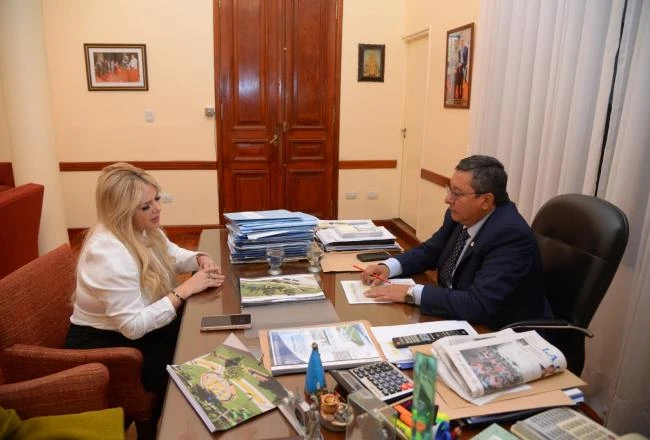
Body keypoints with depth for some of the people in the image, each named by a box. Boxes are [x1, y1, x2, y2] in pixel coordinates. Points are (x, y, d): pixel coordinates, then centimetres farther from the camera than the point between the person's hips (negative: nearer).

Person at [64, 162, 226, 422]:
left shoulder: (142, 228, -6)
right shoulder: (110, 253, -33)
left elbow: (173, 255, 12)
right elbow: (134, 327, -33)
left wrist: (200, 260, -11)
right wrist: (185, 289, -32)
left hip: (138, 327, 9)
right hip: (103, 345, -8)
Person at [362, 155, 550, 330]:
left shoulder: (511, 235, -27)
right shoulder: (461, 216, -6)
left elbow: (479, 305, -33)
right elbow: (430, 251, 9)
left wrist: (411, 293, -29)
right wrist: (389, 266, -7)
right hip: (462, 318, 6)